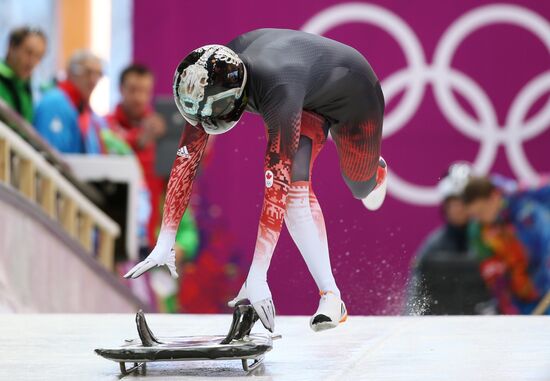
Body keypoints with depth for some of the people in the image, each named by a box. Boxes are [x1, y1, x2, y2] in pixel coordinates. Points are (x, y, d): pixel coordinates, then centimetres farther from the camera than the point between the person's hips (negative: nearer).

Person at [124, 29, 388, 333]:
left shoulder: (277, 90, -46)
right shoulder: (209, 83, -27)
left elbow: (275, 184, -48)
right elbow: (186, 158, -21)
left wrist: (256, 276, -49)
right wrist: (163, 245, -25)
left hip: (355, 93, -4)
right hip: (312, 100, 5)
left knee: (361, 186, 15)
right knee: (296, 184, -19)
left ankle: (378, 171, 53)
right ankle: (330, 296, -14)